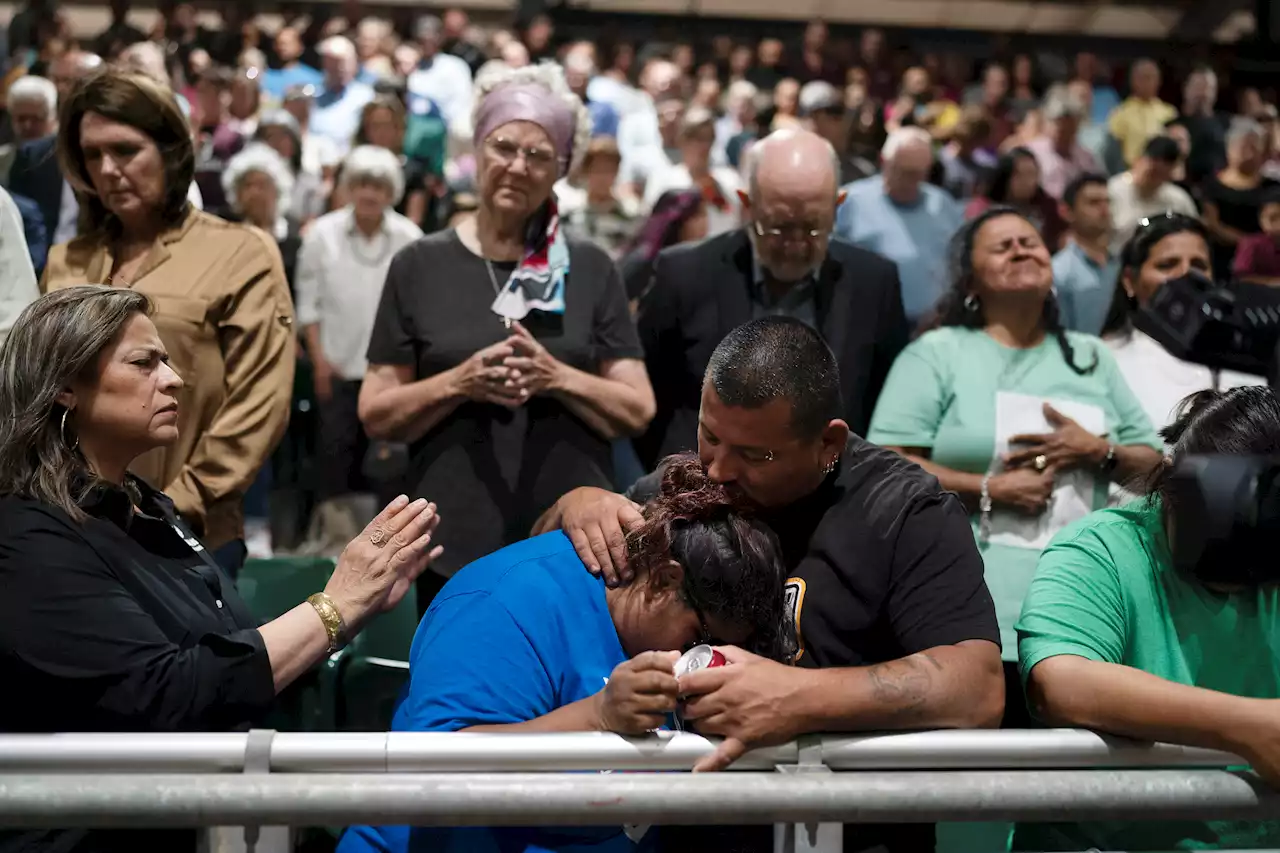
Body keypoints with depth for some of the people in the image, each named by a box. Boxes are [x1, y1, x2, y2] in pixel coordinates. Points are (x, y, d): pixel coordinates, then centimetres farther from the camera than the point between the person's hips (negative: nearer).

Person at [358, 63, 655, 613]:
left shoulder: (590, 270, 6)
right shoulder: (419, 266, 3)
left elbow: (638, 411, 3)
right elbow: (376, 417, 2)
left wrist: (558, 377, -13)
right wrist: (459, 383, -15)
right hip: (455, 545, 0)